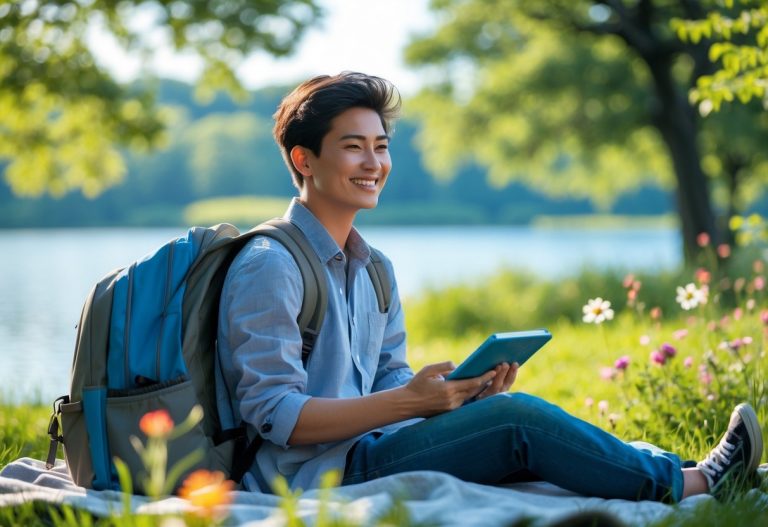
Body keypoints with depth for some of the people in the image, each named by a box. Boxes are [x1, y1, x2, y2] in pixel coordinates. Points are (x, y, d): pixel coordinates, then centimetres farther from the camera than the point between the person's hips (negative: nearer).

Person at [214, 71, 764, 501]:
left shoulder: (373, 268, 16)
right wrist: (409, 400, -24)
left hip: (362, 452, 9)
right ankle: (686, 483, -5)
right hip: (312, 482, -9)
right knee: (517, 418, -18)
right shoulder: (270, 266, -13)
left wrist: (464, 390, -6)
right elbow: (275, 415, -19)